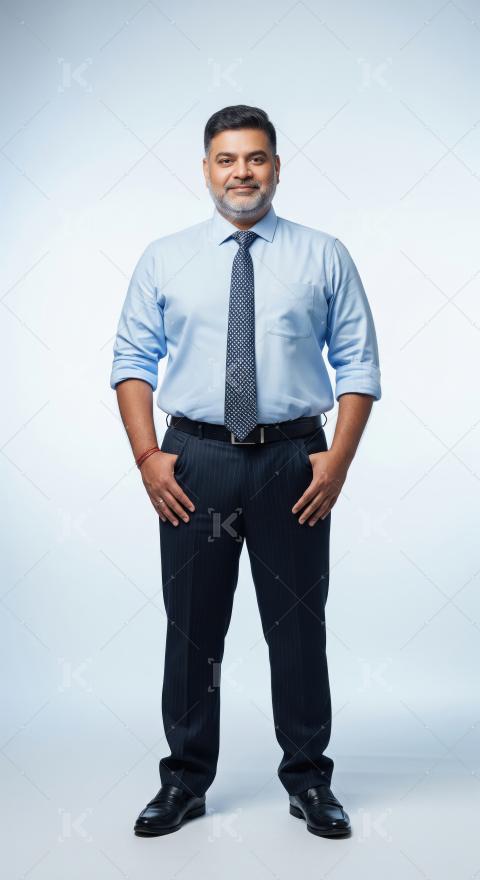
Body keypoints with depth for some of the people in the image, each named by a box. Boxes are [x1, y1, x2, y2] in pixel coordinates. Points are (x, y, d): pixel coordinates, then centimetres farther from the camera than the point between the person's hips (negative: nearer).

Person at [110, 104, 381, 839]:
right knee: (191, 625, 9)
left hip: (293, 460, 0)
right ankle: (185, 780, 27)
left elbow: (359, 364, 1)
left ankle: (308, 780, 27)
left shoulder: (324, 256, 4)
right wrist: (147, 456, -7)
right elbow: (132, 360, 4)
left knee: (298, 626, 9)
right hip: (194, 458, 1)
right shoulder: (164, 259, 6)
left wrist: (338, 458, -9)